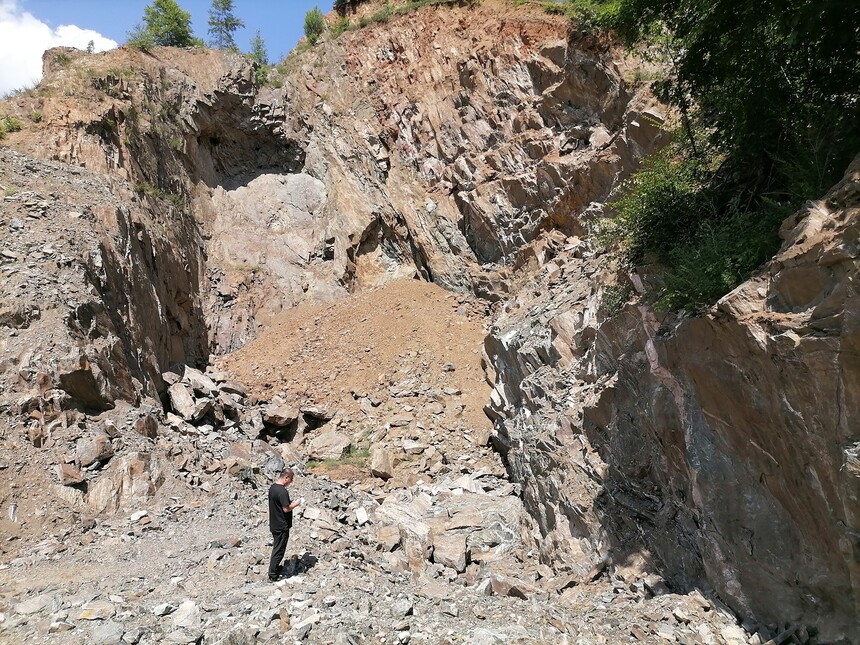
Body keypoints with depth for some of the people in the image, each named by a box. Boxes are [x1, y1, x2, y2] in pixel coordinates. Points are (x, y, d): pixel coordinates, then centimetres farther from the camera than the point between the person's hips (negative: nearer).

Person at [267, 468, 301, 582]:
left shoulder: (272, 487, 4)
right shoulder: (282, 491, -26)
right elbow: (286, 509, -24)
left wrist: (291, 504, 11)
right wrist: (295, 504, -9)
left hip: (274, 524, 9)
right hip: (282, 526, -9)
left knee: (277, 547, 24)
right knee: (279, 550, 3)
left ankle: (275, 568, 38)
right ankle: (273, 575, 12)